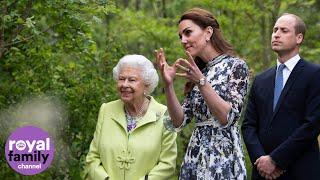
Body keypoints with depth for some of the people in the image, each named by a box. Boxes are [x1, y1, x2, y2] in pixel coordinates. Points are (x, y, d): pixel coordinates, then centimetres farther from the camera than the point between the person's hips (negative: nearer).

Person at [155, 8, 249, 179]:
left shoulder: (236, 65, -6)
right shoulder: (196, 71, 12)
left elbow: (228, 117, -16)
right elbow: (179, 122, 5)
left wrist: (201, 81, -22)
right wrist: (168, 84, -6)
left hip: (222, 157, -6)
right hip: (194, 159, 6)